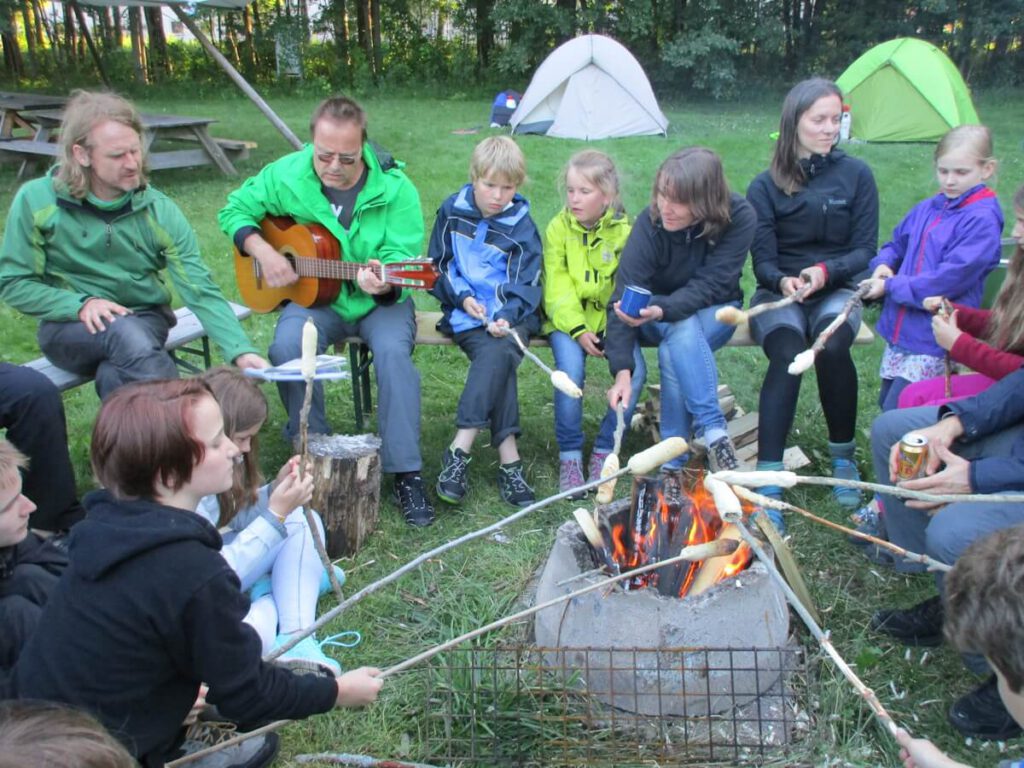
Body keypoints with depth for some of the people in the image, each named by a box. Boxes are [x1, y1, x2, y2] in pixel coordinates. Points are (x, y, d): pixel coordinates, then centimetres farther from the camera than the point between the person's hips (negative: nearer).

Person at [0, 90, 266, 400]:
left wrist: (240, 351, -27)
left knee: (115, 375, -35)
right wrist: (81, 304, -20)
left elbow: (201, 290, -13)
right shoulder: (36, 200, -9)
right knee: (126, 335, -35)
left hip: (145, 319, 1)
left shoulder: (159, 210, -7)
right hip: (68, 324, -1)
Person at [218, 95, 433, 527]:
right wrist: (262, 251, -10)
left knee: (394, 350, -33)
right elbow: (235, 211, 9)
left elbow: (402, 255, -16)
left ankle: (405, 472, -21)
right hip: (316, 299, 2)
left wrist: (383, 282, -39)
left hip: (380, 301, -1)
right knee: (287, 347, -29)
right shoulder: (287, 175, -4)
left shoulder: (393, 186, -12)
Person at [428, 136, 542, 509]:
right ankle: (508, 457, -34)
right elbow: (437, 266, 11)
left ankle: (459, 451, -34)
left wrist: (505, 316, -20)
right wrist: (463, 297, -7)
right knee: (496, 359, -30)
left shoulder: (521, 227, 4)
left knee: (499, 353, -33)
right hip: (466, 313, 0)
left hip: (511, 314, 0)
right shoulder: (452, 212, 6)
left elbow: (525, 285, 0)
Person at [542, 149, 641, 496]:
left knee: (634, 370, -23)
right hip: (568, 319, -1)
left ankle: (604, 450, -5)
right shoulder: (558, 228, -1)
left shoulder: (624, 231, 0)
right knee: (571, 369, -29)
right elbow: (557, 287, -5)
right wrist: (578, 329, -18)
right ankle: (570, 454, -11)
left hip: (611, 318, 1)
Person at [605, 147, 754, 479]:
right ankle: (713, 433, -31)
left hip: (713, 310, 0)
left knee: (675, 346, -34)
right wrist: (622, 370, -37)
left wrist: (662, 310, -44)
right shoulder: (650, 220, -23)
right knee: (682, 336, -36)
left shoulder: (738, 217, -23)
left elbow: (709, 285, -25)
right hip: (660, 315, 0)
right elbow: (624, 295, -27)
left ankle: (673, 462, -27)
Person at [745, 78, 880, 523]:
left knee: (831, 345, -33)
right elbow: (762, 261, -2)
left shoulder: (856, 175, 3)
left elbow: (865, 249, 1)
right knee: (787, 354, -33)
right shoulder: (765, 187, 1)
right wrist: (782, 281, -26)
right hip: (779, 292, 0)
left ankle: (844, 456, -10)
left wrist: (827, 271, -20)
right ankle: (769, 481, -35)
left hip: (836, 290, 1)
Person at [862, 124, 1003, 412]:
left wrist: (891, 286, -15)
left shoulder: (982, 220, -15)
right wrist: (883, 264, -1)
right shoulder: (926, 209, 8)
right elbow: (897, 244, 22)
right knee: (885, 403, 16)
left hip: (934, 341, -8)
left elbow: (949, 279, -21)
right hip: (899, 331, 8)